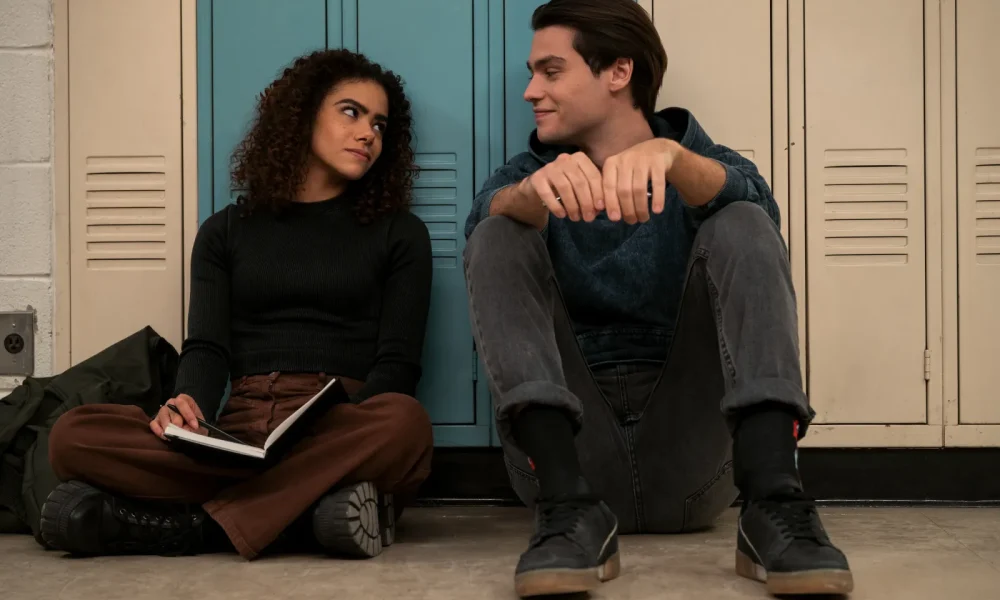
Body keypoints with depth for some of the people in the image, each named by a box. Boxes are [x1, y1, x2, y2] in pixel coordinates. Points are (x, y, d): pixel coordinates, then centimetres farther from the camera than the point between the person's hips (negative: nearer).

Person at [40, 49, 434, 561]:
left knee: (403, 422, -37)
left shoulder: (399, 234, 16)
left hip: (339, 432, -1)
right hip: (237, 435, 1)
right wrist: (187, 407, -16)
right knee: (73, 435, -23)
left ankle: (201, 522, -30)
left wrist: (346, 434, -17)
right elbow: (206, 348, 9)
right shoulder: (228, 231, 21)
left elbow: (397, 365, 5)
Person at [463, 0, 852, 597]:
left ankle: (773, 500, -33)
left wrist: (669, 156, -37)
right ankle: (569, 508, -33)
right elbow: (486, 221, -11)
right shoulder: (529, 173, 16)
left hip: (690, 453, -1)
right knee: (501, 235, -14)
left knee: (741, 225, -14)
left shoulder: (697, 164, 12)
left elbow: (753, 200, -15)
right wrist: (533, 192, -35)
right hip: (571, 443, 1)